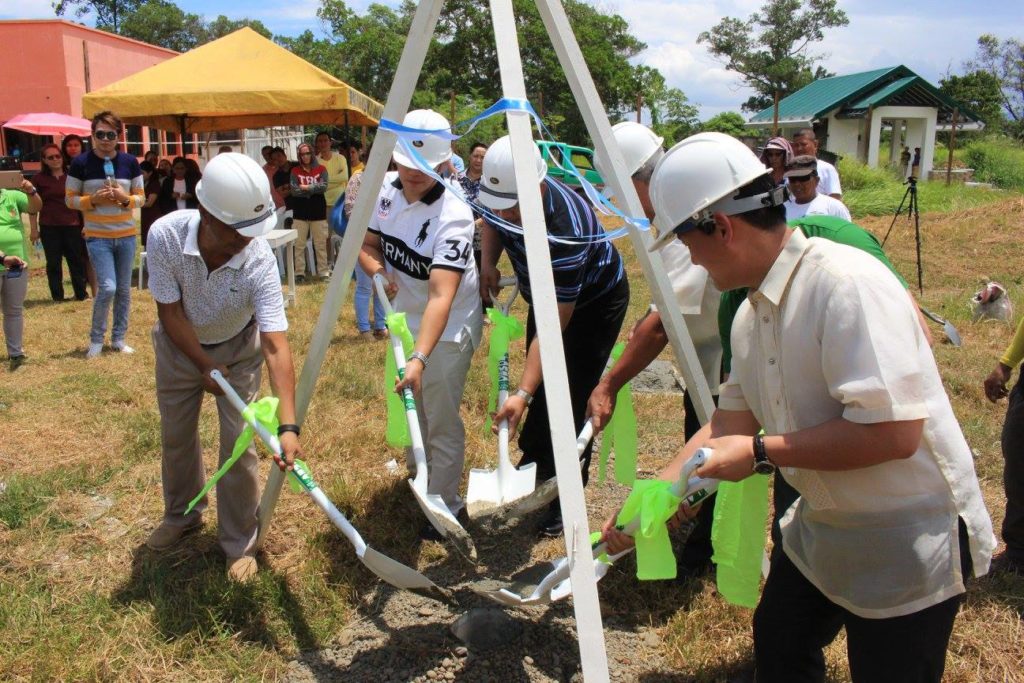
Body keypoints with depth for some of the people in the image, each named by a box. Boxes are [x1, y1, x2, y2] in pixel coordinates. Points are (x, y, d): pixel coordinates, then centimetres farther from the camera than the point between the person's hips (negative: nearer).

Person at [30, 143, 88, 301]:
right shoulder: (39, 178, 2)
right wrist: (34, 229, 0)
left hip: (72, 226, 1)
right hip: (49, 227, -1)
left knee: (76, 260, 3)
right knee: (53, 263, 5)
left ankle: (81, 294, 12)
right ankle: (57, 296, 12)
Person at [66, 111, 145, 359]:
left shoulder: (130, 162, 0)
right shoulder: (81, 162, -6)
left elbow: (141, 198, 6)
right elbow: (70, 200, -1)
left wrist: (126, 199, -15)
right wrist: (94, 200, -18)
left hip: (126, 235, 3)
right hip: (97, 237, -3)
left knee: (124, 289, 9)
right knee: (107, 288, -11)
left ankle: (119, 338, 24)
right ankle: (96, 338, 10)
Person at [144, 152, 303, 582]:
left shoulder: (260, 260, -36)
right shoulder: (165, 235, -32)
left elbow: (275, 344, -42)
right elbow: (170, 312, -20)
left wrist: (288, 425, -50)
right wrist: (205, 366, -21)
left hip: (238, 348, -2)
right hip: (180, 346, 2)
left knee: (239, 443, -5)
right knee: (175, 435, 16)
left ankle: (239, 542, 16)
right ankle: (182, 515, 43)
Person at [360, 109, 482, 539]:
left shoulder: (453, 216, -30)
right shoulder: (386, 188, -10)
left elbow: (441, 296, -39)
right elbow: (368, 244, 2)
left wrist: (420, 358, -50)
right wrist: (378, 270, -21)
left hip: (448, 326, -7)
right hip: (405, 315, 7)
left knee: (441, 420, -2)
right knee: (409, 403, 24)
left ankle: (445, 506, 18)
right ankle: (417, 463, 51)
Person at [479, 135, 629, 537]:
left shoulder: (566, 231, -43)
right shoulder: (505, 195, -22)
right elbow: (492, 221, 5)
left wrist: (523, 394, -45)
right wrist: (488, 262, -14)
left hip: (595, 303, -7)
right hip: (545, 292, 7)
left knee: (573, 398, -8)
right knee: (540, 386, 13)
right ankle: (534, 466, 33)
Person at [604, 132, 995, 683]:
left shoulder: (847, 284, -27)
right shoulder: (751, 312, 0)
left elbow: (893, 430, -32)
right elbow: (730, 424, 7)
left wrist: (761, 453, -25)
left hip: (908, 543, -8)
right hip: (821, 528, 8)